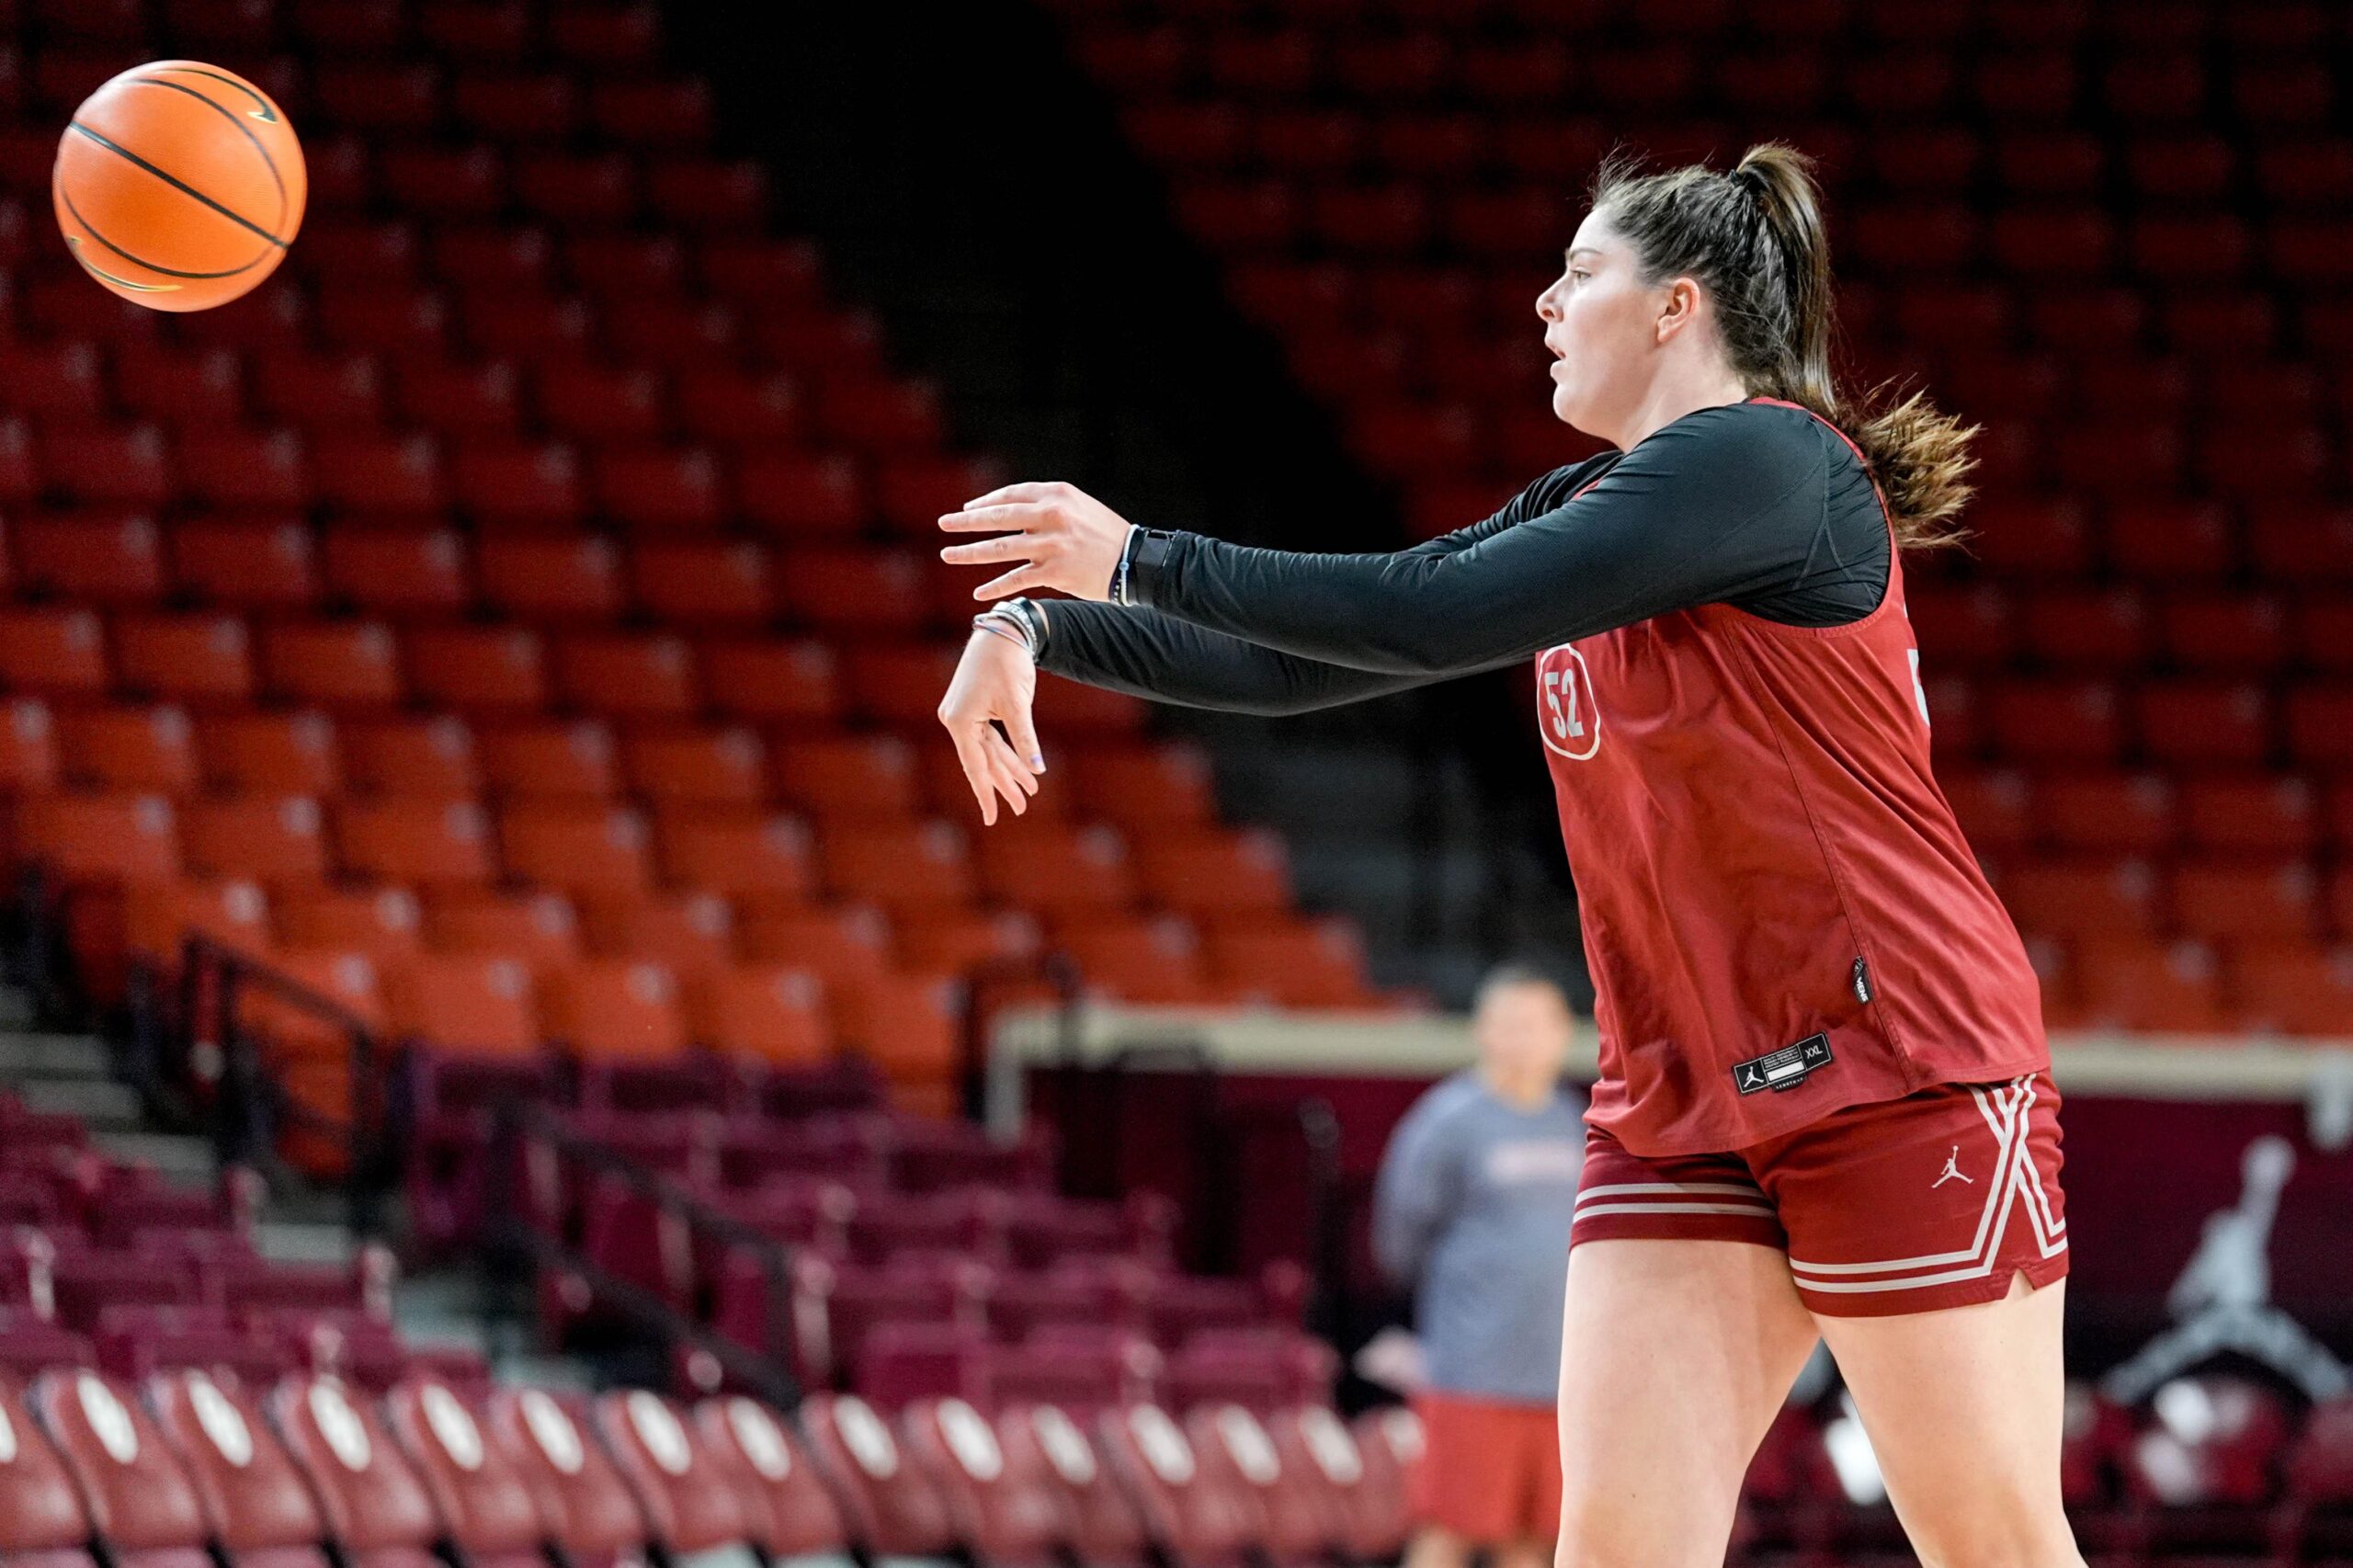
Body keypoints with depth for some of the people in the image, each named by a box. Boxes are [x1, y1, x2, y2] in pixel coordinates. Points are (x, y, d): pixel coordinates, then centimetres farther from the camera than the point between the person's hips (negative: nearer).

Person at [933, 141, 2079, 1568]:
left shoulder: (1763, 458, -13)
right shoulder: (1584, 509, 15)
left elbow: (1434, 616, -19)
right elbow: (1303, 662, 16)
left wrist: (1139, 560, -13)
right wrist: (1037, 627, 6)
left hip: (1901, 1076, -8)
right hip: (1677, 1113, 8)